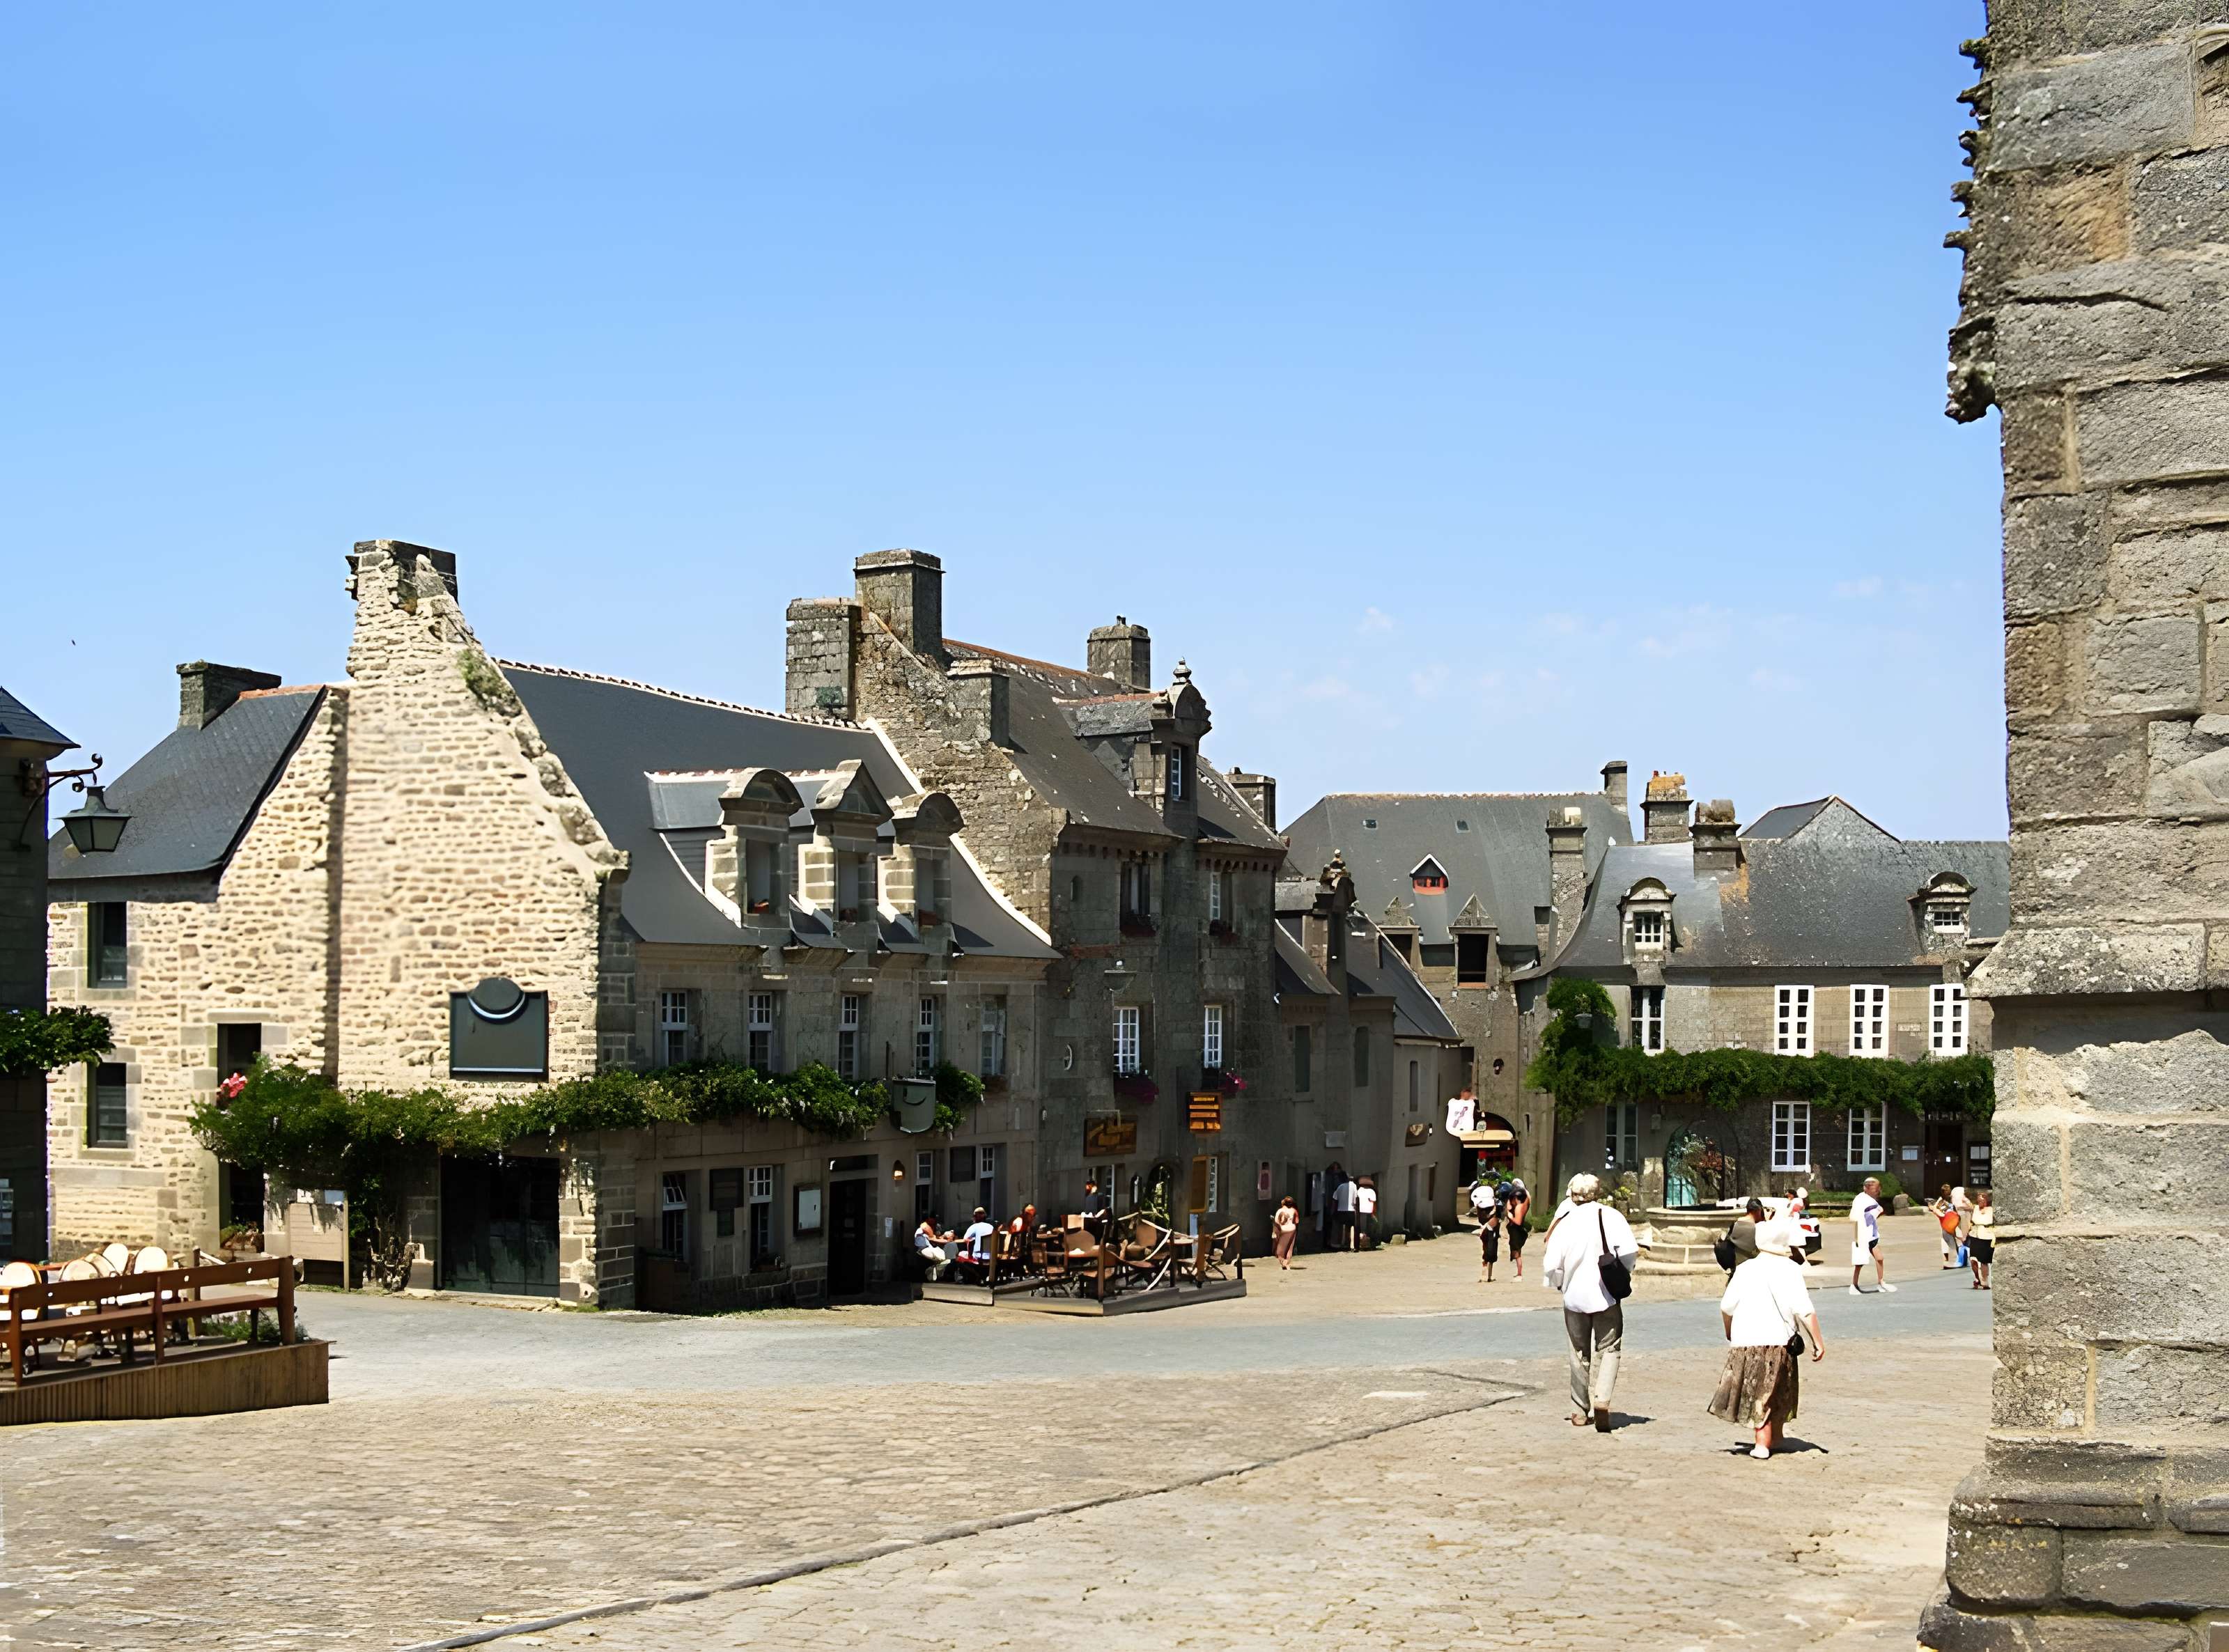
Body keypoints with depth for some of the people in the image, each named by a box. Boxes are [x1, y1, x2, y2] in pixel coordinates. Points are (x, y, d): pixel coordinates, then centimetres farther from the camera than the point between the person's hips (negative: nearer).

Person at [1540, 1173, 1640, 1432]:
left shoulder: (1566, 1223, -2)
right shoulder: (1611, 1217, -4)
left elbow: (1551, 1264, -6)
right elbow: (1629, 1251, -14)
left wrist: (1559, 1283, 15)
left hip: (1575, 1297, 2)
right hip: (1606, 1296, -2)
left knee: (1580, 1354, 15)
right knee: (1608, 1350, 6)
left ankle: (1580, 1411, 21)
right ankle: (1602, 1399, -17)